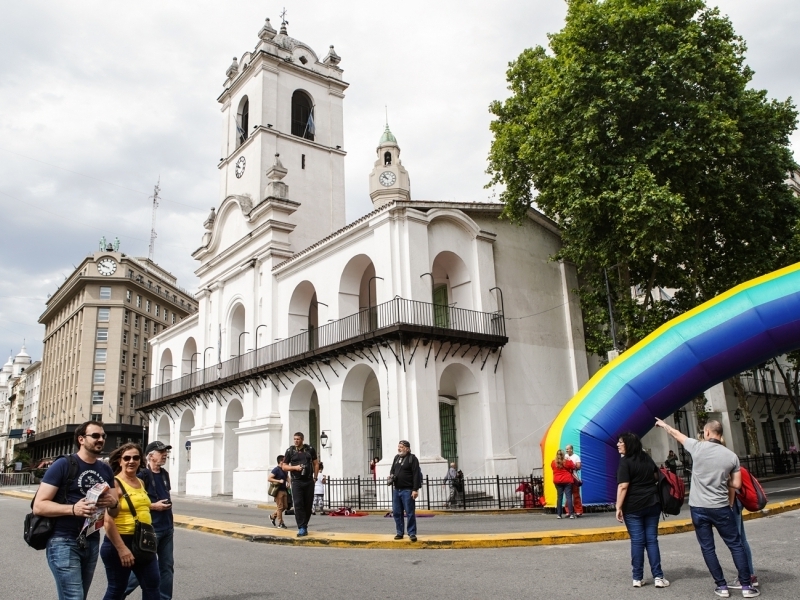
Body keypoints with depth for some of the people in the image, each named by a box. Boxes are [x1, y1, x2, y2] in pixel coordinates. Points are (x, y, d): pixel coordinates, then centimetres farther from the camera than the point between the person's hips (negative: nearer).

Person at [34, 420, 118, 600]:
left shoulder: (106, 470, 10)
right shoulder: (63, 465, -7)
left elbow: (114, 512, 15)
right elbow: (39, 506, -12)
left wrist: (113, 503, -9)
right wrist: (73, 508, -27)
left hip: (92, 542, 6)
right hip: (64, 541, -6)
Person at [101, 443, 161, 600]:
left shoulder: (141, 483, 9)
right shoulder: (115, 483, -13)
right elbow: (108, 520, -21)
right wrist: (121, 548, -23)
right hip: (120, 542, -7)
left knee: (153, 586, 12)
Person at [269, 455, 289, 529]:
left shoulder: (284, 470, 13)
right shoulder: (276, 470, -11)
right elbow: (269, 478, -18)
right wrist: (279, 481, -23)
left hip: (284, 490, 8)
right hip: (278, 490, -8)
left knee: (285, 506, 11)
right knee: (280, 507, -4)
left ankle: (273, 516, 29)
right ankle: (280, 524, 3)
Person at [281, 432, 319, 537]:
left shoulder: (310, 449, 5)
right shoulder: (290, 451, 3)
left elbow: (316, 463, 11)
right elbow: (284, 466, 6)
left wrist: (315, 477, 4)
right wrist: (294, 467, -11)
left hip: (309, 481, 1)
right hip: (296, 482, -1)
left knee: (308, 505, 5)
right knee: (298, 504, -11)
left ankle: (304, 526, 20)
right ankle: (302, 529, -11)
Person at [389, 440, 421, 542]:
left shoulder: (412, 458, -7)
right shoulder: (396, 458, 14)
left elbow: (416, 475, -12)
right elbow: (392, 470, 26)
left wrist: (415, 490, -18)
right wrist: (391, 476, 2)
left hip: (407, 490, -7)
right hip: (396, 489, 7)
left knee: (410, 513, -2)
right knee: (396, 512, 9)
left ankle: (412, 533, 6)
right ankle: (400, 532, 21)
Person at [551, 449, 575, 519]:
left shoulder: (553, 463, 0)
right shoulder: (568, 462, -7)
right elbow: (573, 467, 7)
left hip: (557, 482, 3)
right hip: (567, 481, -3)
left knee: (559, 497, 8)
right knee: (569, 497, -3)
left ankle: (558, 514, 6)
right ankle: (571, 514, -9)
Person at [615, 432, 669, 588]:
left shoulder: (625, 461, -12)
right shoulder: (647, 458, 9)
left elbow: (623, 487, -18)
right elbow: (657, 476, 22)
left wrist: (619, 507, -15)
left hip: (633, 506, -5)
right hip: (652, 503, 5)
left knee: (637, 541, 1)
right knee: (652, 539, 7)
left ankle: (638, 578, 7)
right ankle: (658, 577, 4)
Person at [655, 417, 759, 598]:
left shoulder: (698, 447, -8)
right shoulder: (731, 456, -4)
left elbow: (676, 434, 8)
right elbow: (736, 484, -1)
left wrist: (663, 424, 26)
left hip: (698, 508, -1)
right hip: (721, 508, 1)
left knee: (707, 548, 9)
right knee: (736, 546, 11)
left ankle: (722, 586, 12)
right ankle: (746, 586, 12)